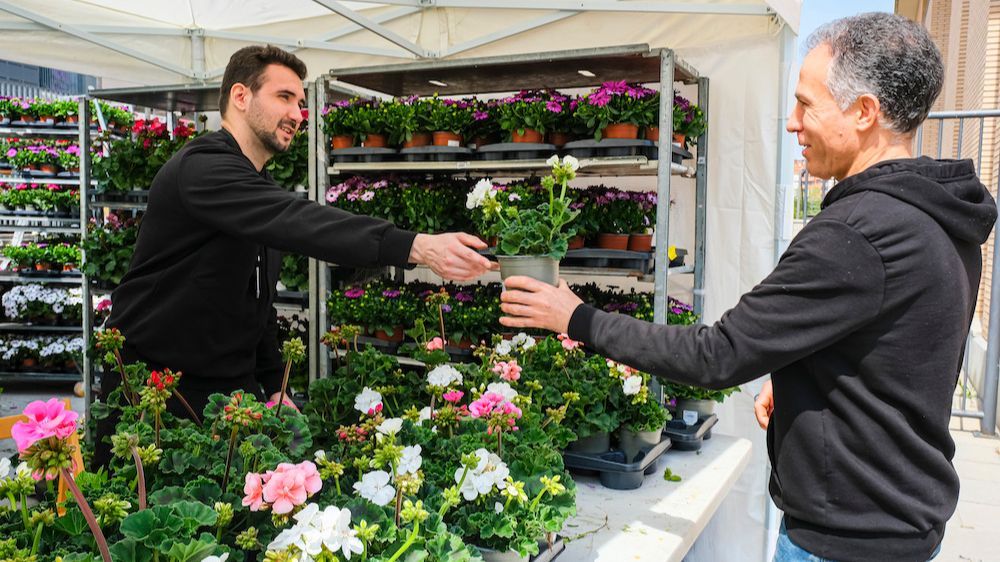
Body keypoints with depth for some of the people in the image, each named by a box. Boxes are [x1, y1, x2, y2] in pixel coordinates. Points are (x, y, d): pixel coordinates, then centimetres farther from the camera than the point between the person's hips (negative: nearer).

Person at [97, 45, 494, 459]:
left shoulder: (261, 187, 13)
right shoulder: (202, 167, -18)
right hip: (153, 388, -8)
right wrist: (415, 246, -46)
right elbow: (296, 222, -36)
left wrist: (274, 385, 12)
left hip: (231, 385, 8)